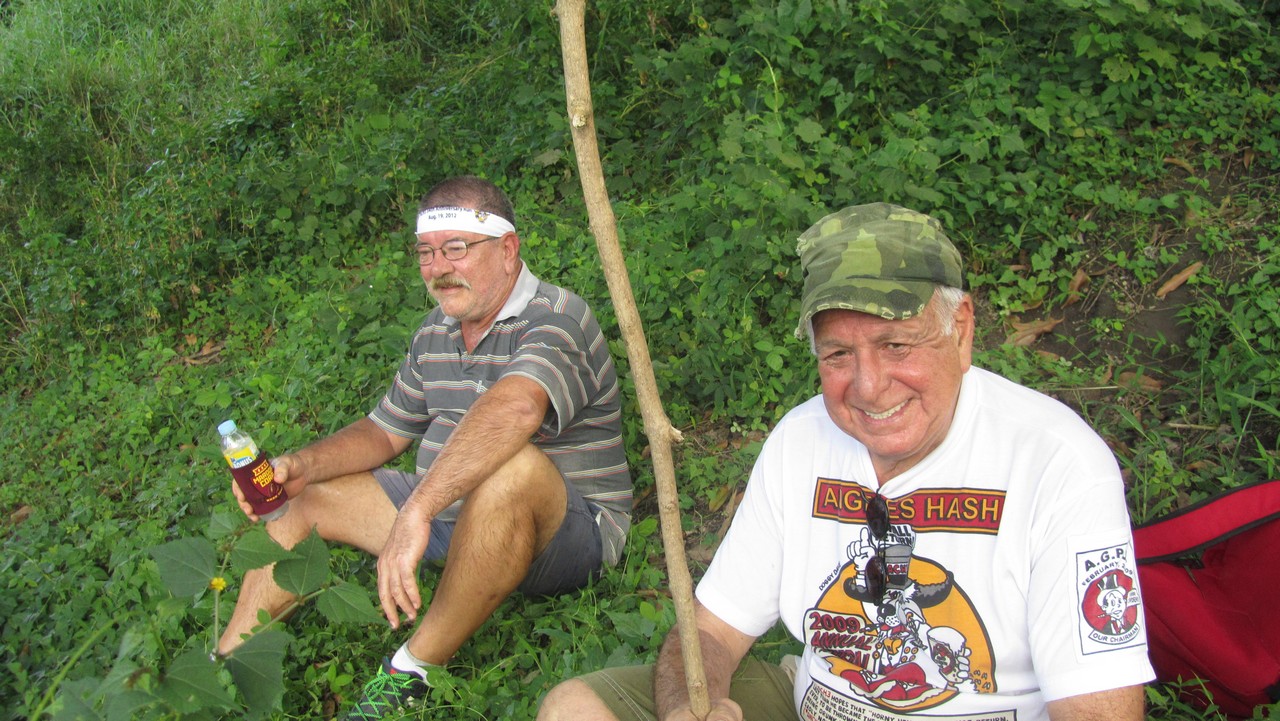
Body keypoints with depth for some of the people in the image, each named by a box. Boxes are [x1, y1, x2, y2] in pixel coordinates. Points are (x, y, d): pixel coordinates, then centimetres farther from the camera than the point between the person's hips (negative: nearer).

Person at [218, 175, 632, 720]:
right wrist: (303, 466, -2)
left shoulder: (555, 319, -19)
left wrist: (418, 509, -48)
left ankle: (413, 671, -25)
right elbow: (385, 432, 17)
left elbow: (515, 406, -41)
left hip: (567, 530, -8)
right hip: (448, 512, 8)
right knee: (305, 502, 9)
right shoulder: (435, 331, 9)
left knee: (513, 468, -41)